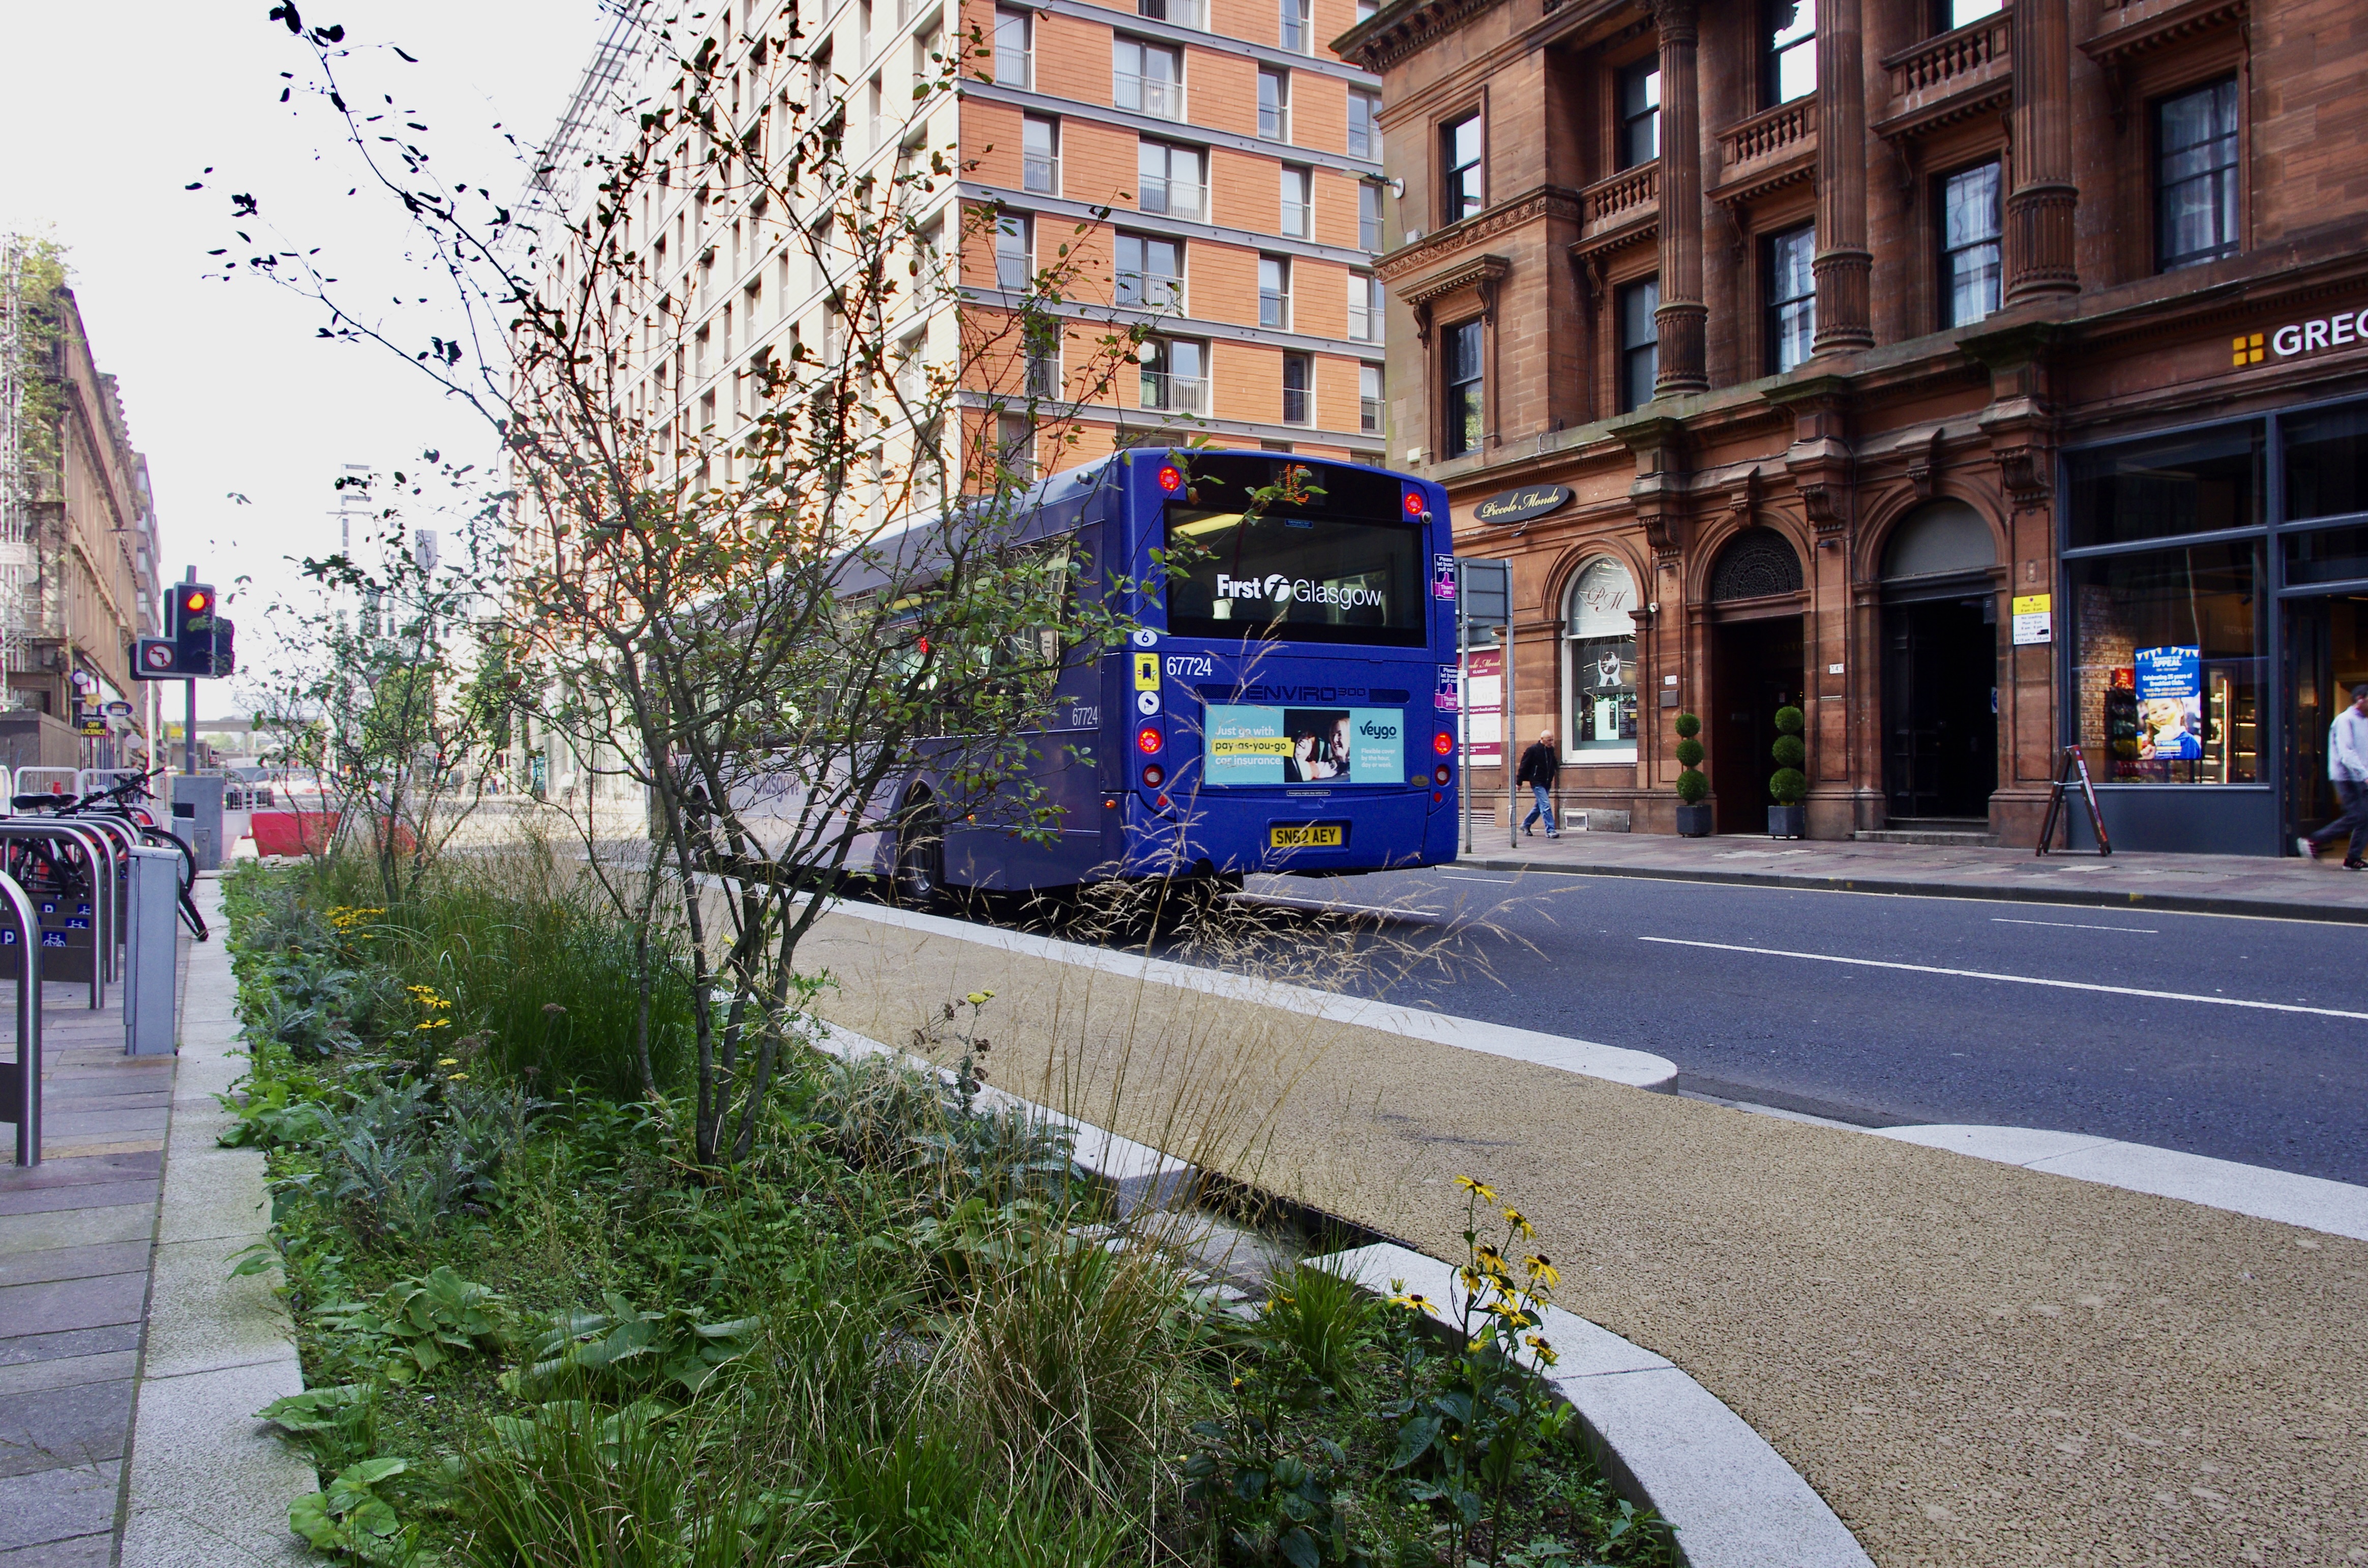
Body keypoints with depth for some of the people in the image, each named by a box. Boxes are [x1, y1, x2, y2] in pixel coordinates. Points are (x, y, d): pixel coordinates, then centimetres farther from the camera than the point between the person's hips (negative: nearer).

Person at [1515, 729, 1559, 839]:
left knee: (1540, 806, 15)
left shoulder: (1551, 750, 8)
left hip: (1547, 783, 8)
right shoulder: (1533, 750, -12)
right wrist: (1519, 781, -7)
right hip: (1537, 783, -8)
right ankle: (1550, 830, -14)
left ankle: (1526, 825, 31)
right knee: (1546, 805, -14)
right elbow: (1524, 766, -9)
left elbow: (1554, 764, 23)